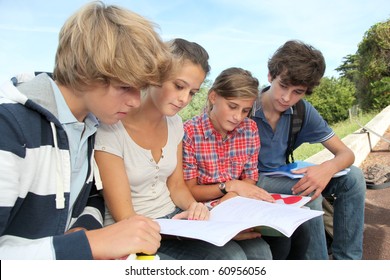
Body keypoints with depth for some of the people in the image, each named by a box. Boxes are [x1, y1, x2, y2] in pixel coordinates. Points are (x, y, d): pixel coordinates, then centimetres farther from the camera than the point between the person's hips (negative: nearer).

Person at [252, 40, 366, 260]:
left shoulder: (304, 112, -5)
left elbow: (346, 154, -6)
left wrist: (329, 168, -30)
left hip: (282, 178, 6)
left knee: (353, 177, -9)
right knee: (308, 193, -31)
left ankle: (346, 260, 0)